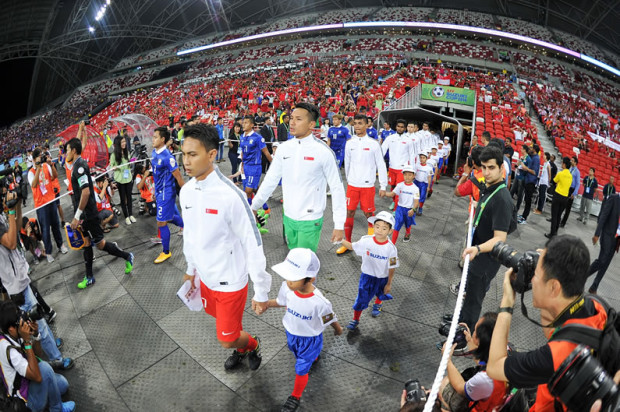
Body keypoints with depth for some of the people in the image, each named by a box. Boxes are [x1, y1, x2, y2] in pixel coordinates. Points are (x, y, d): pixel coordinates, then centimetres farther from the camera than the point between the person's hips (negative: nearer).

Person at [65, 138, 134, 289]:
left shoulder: (79, 166, -19)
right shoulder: (78, 164, 11)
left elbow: (86, 192, -27)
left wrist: (77, 216, -22)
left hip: (88, 214, -10)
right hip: (84, 214, 10)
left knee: (100, 244, -2)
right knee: (86, 243, 13)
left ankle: (127, 257, 15)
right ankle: (89, 277, 22)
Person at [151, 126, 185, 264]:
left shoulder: (167, 157, -23)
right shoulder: (154, 153, 4)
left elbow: (178, 177, -19)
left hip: (166, 193, -8)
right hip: (159, 192, 9)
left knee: (161, 223, -1)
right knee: (171, 217, 21)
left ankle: (166, 252, 15)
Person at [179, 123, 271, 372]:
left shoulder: (230, 195, -28)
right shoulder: (186, 191, -6)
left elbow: (253, 244, -22)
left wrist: (261, 292, -17)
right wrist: (190, 269, 18)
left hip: (230, 281, -6)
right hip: (205, 277, 7)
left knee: (227, 339, 6)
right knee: (224, 323, 27)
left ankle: (252, 345, 40)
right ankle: (241, 349, 57)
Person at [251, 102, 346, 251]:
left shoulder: (323, 151, -13)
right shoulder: (283, 148, 0)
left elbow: (337, 188, -11)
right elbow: (270, 180, 8)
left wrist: (339, 225, -12)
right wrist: (253, 207, 10)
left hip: (310, 220, -5)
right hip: (288, 217, 5)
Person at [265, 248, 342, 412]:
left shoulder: (319, 303, -41)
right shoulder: (286, 287, -29)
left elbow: (331, 320, -18)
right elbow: (282, 302, -4)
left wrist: (338, 330, 2)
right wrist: (266, 303, -20)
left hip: (310, 339, -5)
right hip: (291, 334, 5)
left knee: (301, 369, 13)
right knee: (299, 355, 33)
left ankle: (296, 397, 42)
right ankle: (313, 358, 68)